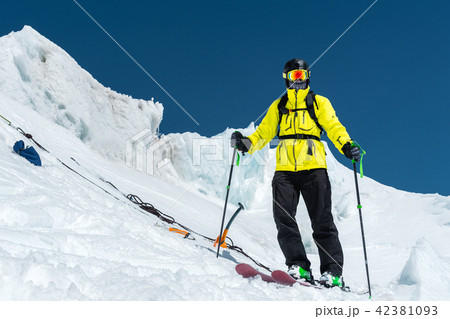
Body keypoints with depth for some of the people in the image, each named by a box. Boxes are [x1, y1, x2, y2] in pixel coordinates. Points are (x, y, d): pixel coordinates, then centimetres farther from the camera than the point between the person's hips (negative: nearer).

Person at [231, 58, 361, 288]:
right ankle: (299, 266, -11)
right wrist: (246, 143, -3)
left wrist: (346, 145, -17)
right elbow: (263, 133, 17)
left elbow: (334, 127, 2)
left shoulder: (319, 103, 15)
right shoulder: (278, 107, 21)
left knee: (322, 221, -5)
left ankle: (333, 271, -3)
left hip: (313, 168, -2)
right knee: (284, 218, -12)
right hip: (285, 170, 3)